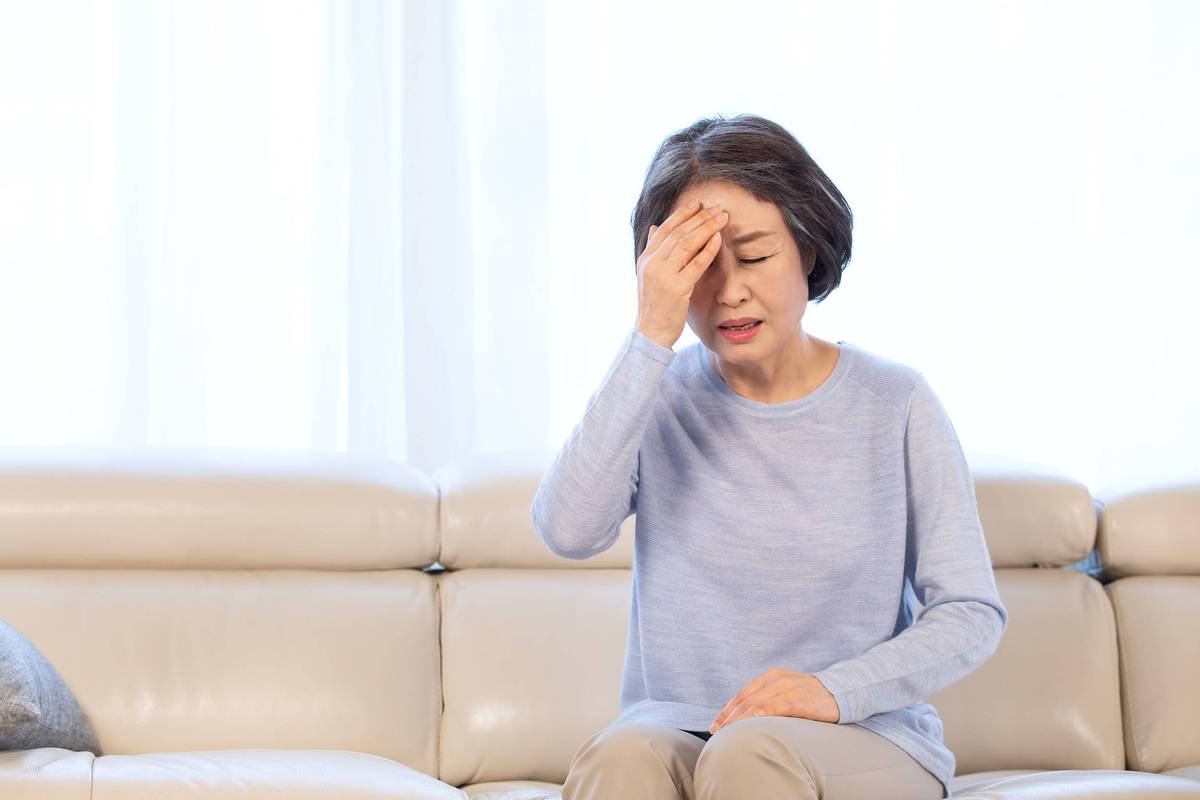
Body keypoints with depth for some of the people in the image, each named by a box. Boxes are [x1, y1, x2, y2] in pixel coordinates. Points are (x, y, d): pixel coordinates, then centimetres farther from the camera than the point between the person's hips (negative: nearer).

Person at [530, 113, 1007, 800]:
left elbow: (972, 615, 0)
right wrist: (652, 338, -17)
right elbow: (569, 530, -16)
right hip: (679, 731, 1)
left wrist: (836, 690, -17)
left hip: (865, 739, -1)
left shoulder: (894, 403, 0)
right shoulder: (656, 398, 4)